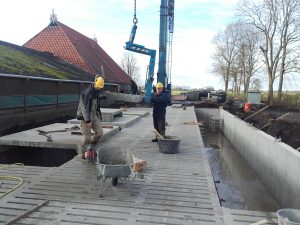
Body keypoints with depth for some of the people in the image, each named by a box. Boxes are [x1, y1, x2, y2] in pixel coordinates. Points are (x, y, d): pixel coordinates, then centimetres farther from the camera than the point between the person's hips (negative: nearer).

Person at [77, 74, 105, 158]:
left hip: (94, 115, 7)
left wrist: (99, 115, 19)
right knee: (87, 136, -5)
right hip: (86, 117, -7)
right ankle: (84, 153, 15)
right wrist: (88, 121, -26)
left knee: (100, 132, -2)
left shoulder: (97, 92, 7)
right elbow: (85, 108, -24)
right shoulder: (86, 93, -20)